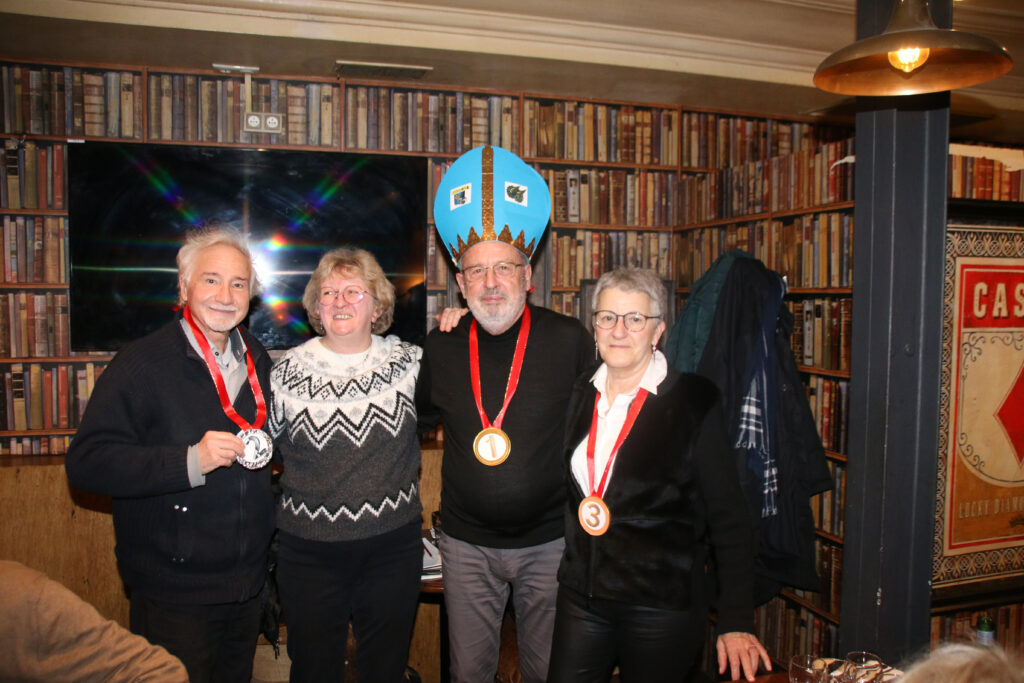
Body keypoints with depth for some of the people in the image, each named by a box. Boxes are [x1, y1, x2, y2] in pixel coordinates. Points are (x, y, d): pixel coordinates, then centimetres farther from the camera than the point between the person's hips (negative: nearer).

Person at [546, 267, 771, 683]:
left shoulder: (694, 401, -10)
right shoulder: (579, 395, 4)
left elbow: (727, 517, -7)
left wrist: (736, 622, -9)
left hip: (662, 610, -4)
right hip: (579, 597, 4)